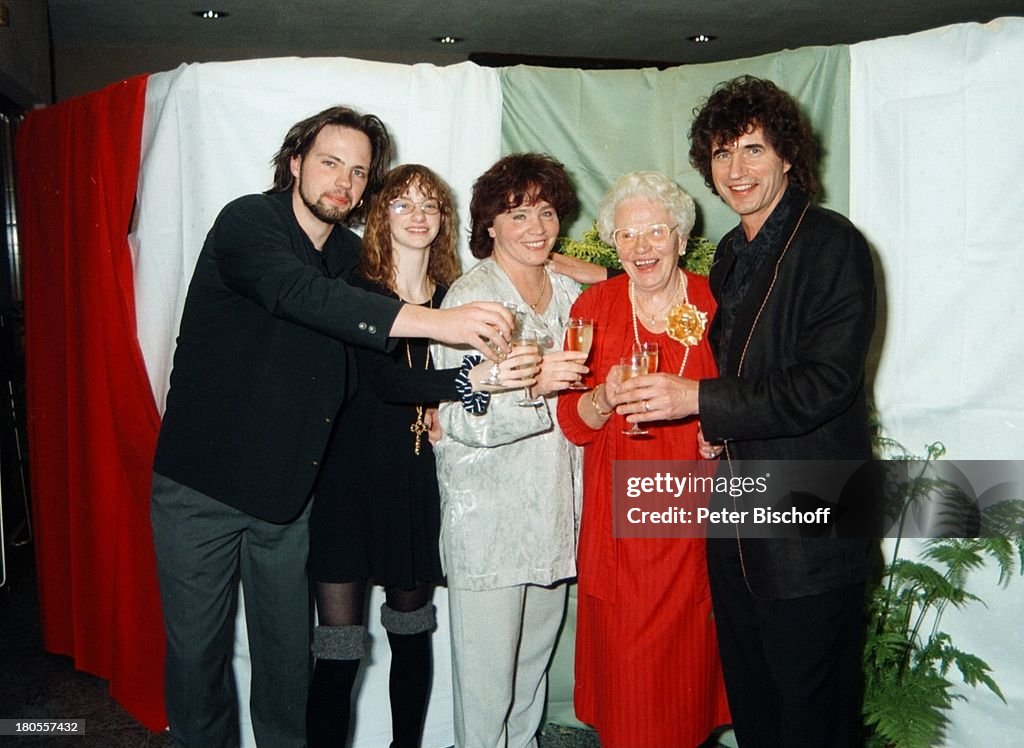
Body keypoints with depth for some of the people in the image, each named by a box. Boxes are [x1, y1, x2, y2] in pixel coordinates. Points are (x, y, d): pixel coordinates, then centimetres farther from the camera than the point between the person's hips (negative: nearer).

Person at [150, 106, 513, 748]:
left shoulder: (352, 254, 7)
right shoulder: (247, 223, -13)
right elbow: (301, 294, -33)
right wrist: (435, 321, -44)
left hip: (288, 487, 5)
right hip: (203, 484, -4)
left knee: (287, 654, 12)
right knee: (198, 650, 7)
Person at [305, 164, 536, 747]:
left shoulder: (452, 297, 5)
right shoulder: (357, 289, -7)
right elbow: (385, 378, -21)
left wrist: (442, 409, -7)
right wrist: (472, 379, -35)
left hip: (417, 483, 4)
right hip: (351, 479, -3)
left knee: (411, 630, 15)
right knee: (339, 650, -3)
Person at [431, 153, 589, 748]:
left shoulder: (568, 294, 11)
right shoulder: (469, 298, -9)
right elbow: (459, 420, -18)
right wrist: (533, 383, -31)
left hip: (556, 513, 6)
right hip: (489, 516, -6)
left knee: (535, 663, 19)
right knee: (486, 681, 2)